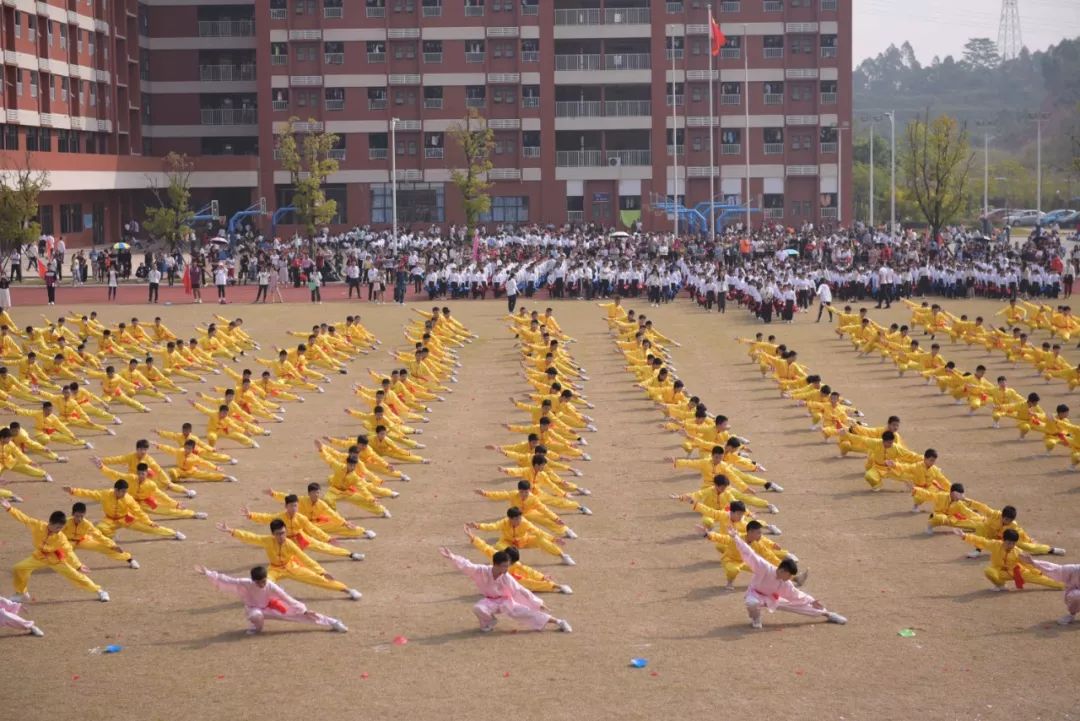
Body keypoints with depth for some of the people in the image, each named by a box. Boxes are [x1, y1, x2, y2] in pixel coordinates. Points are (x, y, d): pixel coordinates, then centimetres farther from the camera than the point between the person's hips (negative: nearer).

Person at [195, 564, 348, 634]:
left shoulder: (271, 587, -30)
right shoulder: (245, 584, -31)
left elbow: (288, 599, -24)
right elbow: (226, 580, -32)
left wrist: (304, 610, -21)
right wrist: (207, 573, -39)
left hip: (268, 608, 0)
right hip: (253, 609, 0)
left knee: (299, 615, -8)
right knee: (257, 616, -42)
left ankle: (332, 622, -3)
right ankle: (256, 626, -2)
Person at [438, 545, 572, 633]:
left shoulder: (507, 578, -25)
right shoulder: (482, 572, -27)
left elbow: (520, 591, -18)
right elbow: (466, 566, -33)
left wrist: (537, 603, -15)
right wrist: (452, 557, -48)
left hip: (506, 602, -1)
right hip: (490, 601, 1)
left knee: (526, 613, -15)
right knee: (478, 609, -34)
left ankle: (558, 622, -7)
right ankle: (489, 622, 4)